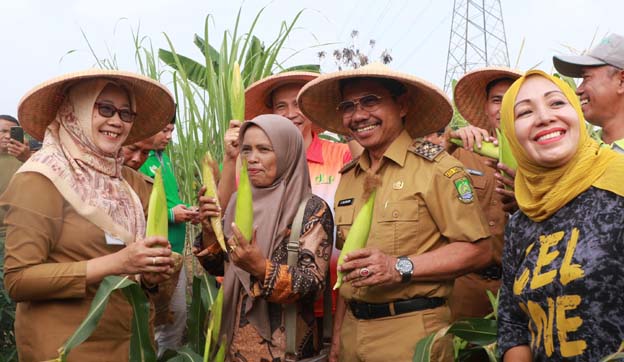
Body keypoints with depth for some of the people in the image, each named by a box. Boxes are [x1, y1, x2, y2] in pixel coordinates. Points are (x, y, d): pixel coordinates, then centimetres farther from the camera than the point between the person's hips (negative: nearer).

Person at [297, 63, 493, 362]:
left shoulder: (434, 167, -9)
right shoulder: (348, 178, 10)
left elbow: (478, 250, -13)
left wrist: (401, 267, -20)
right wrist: (337, 334, 10)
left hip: (413, 334, -5)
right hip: (352, 330, 6)